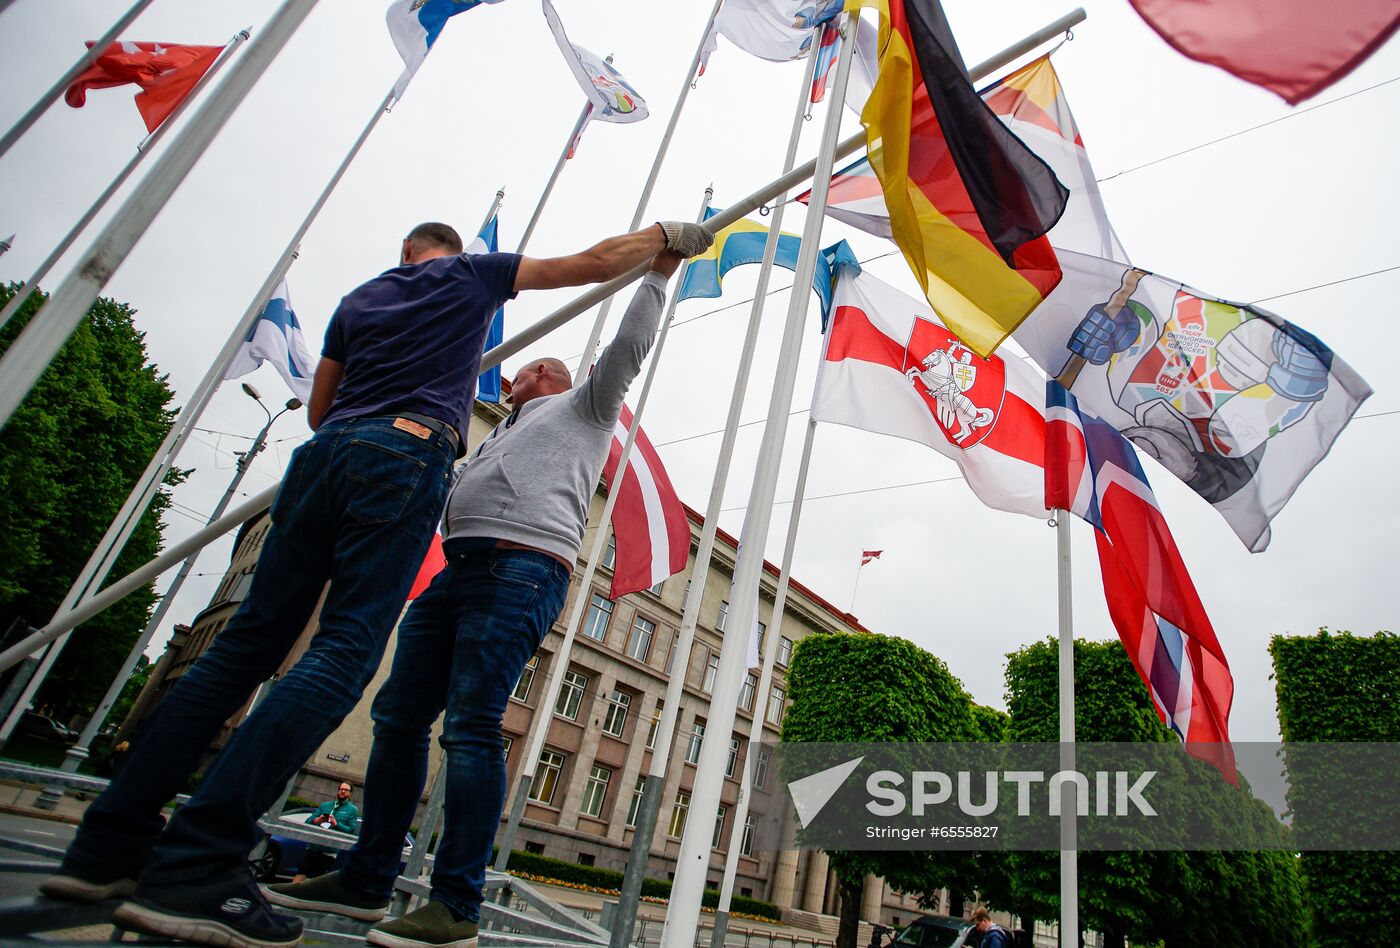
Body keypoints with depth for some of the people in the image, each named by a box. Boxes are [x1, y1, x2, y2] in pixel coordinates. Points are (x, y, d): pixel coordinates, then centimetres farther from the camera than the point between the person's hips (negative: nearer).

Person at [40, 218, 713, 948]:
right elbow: (597, 262, 18)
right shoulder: (475, 274, 19)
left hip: (326, 451, 6)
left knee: (246, 644, 7)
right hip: (404, 455, -6)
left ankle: (107, 846, 10)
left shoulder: (360, 297, 29)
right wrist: (668, 235, 31)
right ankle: (193, 873, -19)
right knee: (343, 655, -13)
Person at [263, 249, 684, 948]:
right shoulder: (502, 435, 37)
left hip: (522, 567, -8)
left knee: (470, 725, -15)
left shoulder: (582, 408, 17)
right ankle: (367, 878, 14)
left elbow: (627, 349, 7)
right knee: (398, 714, 5)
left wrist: (656, 276, 9)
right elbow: (449, 492, 41)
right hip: (458, 567, 9)